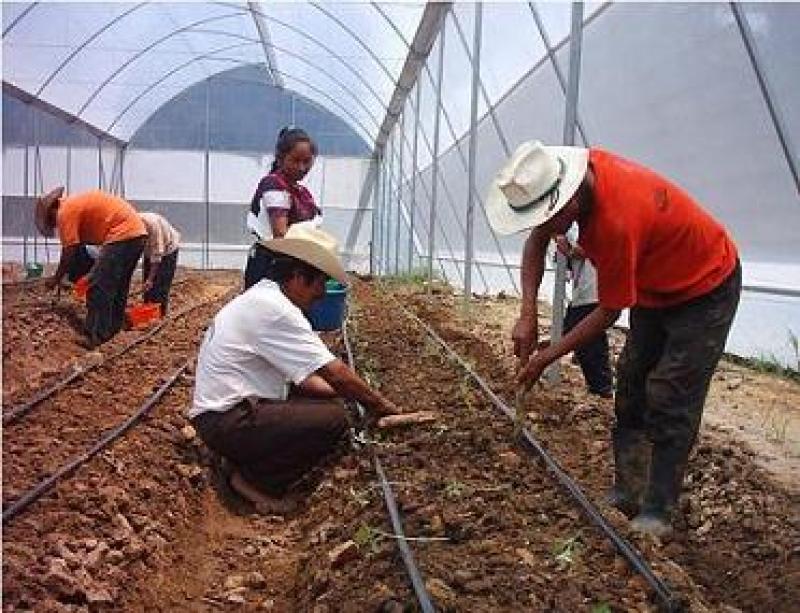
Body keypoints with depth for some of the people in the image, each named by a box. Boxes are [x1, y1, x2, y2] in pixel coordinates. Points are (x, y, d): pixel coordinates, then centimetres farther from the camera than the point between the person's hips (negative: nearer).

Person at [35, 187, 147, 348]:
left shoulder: (65, 212, -5)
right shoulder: (76, 204, 23)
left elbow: (69, 252, -4)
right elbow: (79, 245, 27)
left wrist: (56, 278, 8)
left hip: (122, 234, -10)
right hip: (137, 233, 10)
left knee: (98, 288, -7)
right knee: (119, 286, 20)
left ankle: (95, 337, -6)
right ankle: (113, 327, 30)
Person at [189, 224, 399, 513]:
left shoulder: (260, 298, 11)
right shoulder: (274, 309, -21)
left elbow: (301, 377, 13)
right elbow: (334, 372, -20)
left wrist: (350, 393, 5)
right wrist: (382, 405, -7)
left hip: (224, 408, 10)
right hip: (227, 422, -10)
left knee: (327, 400, 11)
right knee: (332, 419, -20)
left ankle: (251, 465, 12)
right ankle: (255, 480, -3)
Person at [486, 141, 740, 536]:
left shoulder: (616, 223, -40)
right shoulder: (588, 166, -17)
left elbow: (608, 313, -28)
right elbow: (536, 243, -6)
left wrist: (546, 358, -18)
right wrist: (527, 315, -16)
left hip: (705, 289, -8)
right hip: (656, 287, 9)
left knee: (669, 400, -12)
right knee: (630, 385, 6)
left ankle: (656, 515, -3)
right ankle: (626, 494, 14)